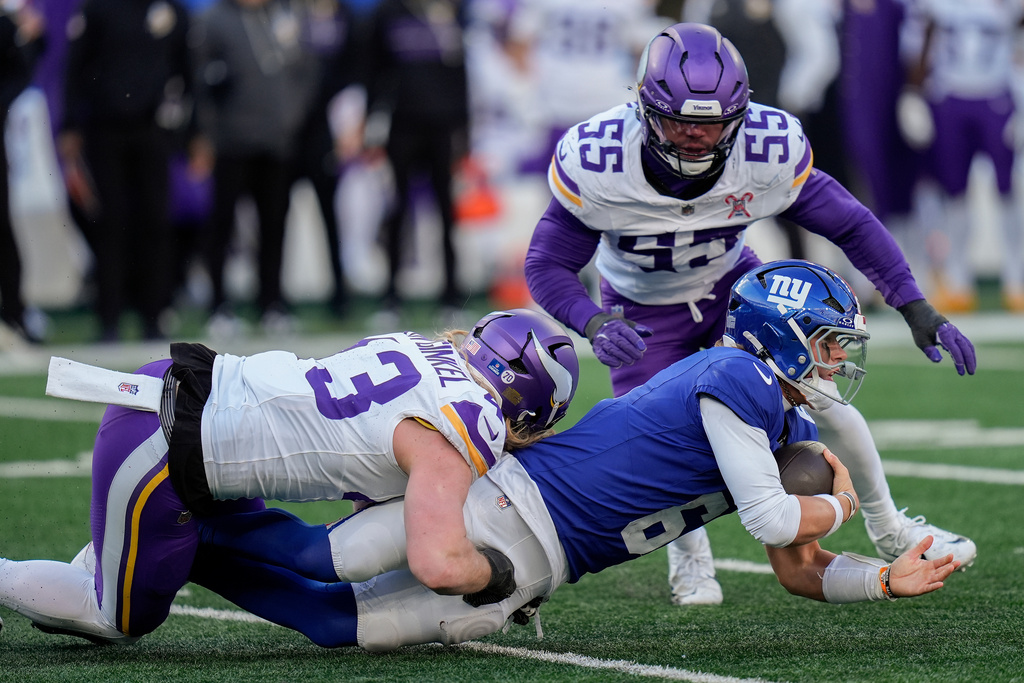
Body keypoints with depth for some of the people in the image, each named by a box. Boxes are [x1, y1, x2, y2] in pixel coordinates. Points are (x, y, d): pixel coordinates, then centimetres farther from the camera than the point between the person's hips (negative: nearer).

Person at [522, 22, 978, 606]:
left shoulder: (772, 151, -30)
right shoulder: (595, 163, -35)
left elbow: (851, 225, -15)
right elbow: (549, 266, -24)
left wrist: (917, 308, -22)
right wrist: (594, 324, -45)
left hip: (732, 283, 2)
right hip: (642, 310, -1)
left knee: (825, 395, -7)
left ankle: (889, 529, 20)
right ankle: (689, 554, 25)